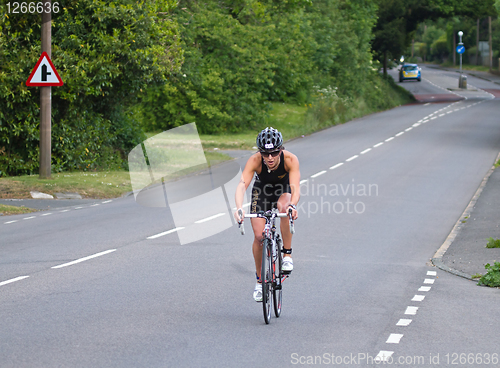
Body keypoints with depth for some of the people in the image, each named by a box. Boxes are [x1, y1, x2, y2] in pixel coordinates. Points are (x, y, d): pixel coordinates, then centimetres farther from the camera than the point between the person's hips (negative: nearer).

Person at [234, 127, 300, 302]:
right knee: (259, 236, -10)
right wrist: (239, 208, -62)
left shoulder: (290, 159, -34)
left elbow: (295, 186, -44)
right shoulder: (254, 161, -33)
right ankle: (260, 281, 10)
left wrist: (293, 205, -65)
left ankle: (287, 255, -19)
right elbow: (242, 184, -44)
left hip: (284, 191, -1)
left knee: (284, 208, -36)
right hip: (261, 191, 1)